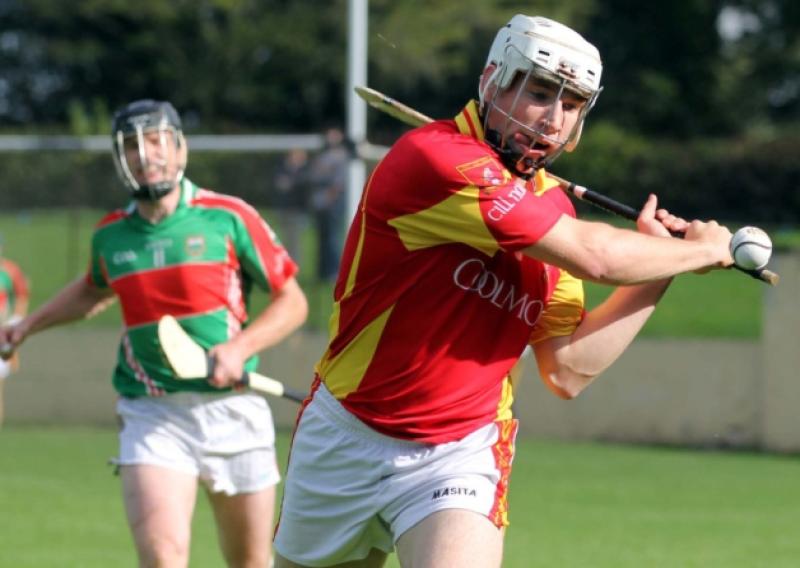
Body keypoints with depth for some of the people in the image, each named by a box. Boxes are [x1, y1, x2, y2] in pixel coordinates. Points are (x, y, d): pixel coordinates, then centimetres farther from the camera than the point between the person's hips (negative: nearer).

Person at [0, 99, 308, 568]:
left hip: (233, 409, 0)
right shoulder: (110, 235, 7)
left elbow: (292, 301, 2)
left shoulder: (229, 217, -3)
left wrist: (240, 347, -13)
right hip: (152, 417, 0)